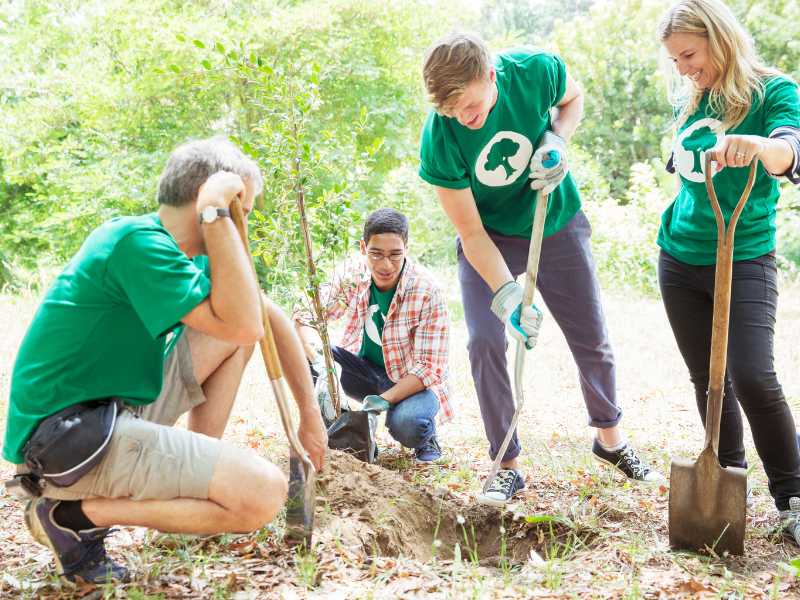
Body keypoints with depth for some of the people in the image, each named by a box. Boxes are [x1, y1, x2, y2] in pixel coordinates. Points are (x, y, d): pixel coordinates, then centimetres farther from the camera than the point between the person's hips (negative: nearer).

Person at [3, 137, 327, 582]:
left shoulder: (189, 256, 9)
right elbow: (242, 326, -27)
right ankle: (75, 513, -7)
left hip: (121, 405, 10)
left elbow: (271, 320, 14)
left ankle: (201, 471, 15)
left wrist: (310, 411, 13)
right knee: (265, 493, -20)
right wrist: (215, 214, -23)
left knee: (239, 325, 11)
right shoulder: (138, 241, -20)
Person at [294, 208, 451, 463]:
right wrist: (318, 362, -34)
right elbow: (307, 314, -13)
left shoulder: (426, 292, -23)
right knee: (302, 351, -21)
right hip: (365, 371, 4)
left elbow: (429, 367, -21)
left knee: (406, 424, -36)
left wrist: (385, 400, -35)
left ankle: (427, 437, 3)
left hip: (413, 381, -3)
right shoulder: (352, 272, -13)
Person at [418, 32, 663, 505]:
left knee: (592, 341, 9)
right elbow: (471, 232, -23)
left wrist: (558, 139, -22)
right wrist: (507, 293, -34)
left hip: (556, 224, 2)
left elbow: (573, 98, -1)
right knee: (485, 343, -15)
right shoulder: (438, 143, -29)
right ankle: (508, 467, 2)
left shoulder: (536, 71, -27)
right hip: (488, 239, -1)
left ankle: (611, 438, 35)